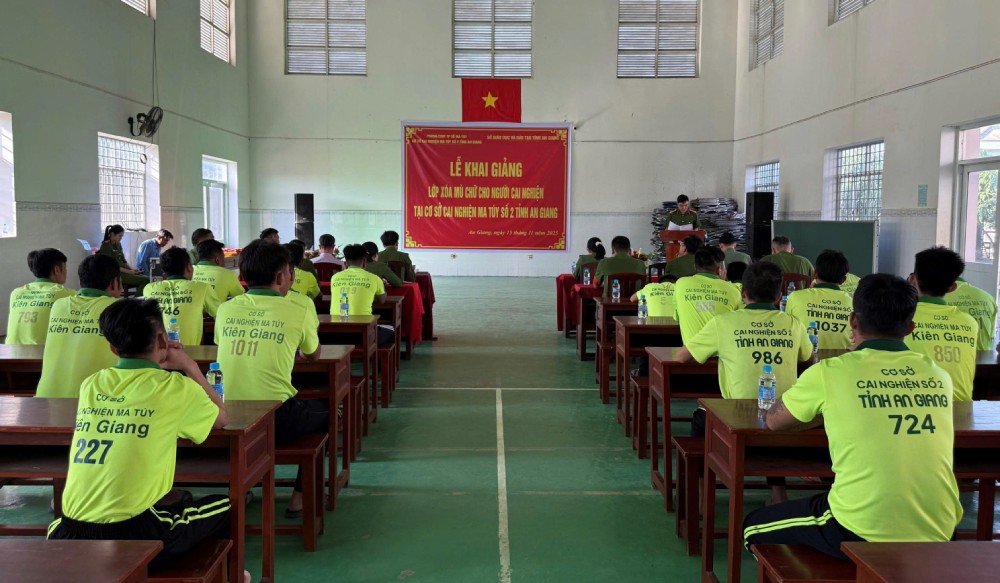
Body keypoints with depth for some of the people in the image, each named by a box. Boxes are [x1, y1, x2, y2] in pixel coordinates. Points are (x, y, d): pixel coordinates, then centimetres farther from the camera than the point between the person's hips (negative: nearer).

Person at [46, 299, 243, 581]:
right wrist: (190, 367, 18)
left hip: (71, 538, 5)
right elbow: (222, 418, 15)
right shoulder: (175, 387, -5)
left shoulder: (90, 385, 8)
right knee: (225, 508, 19)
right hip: (135, 538, -5)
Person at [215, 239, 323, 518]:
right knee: (325, 409, 25)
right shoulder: (295, 312, -5)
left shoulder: (226, 310, 3)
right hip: (278, 422, -4)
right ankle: (299, 496, 25)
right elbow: (313, 355, 12)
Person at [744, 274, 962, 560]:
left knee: (754, 526, 18)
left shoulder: (829, 373, -9)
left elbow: (774, 421, 8)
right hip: (939, 534, 6)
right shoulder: (939, 377, 4)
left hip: (865, 534, -5)